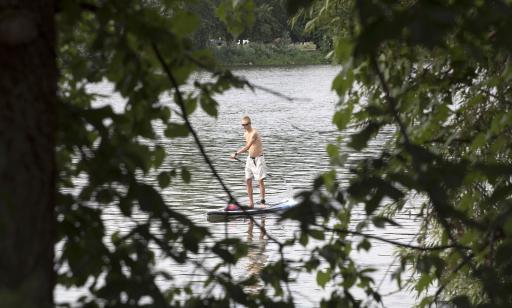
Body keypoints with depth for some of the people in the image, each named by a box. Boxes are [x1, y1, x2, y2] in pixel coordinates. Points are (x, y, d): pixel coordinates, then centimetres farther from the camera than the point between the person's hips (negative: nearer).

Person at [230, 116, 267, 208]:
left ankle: (262, 202, -3)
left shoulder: (254, 133, -21)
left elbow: (247, 147, -28)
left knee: (260, 181, -9)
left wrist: (236, 154, -29)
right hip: (250, 159, 8)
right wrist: (237, 152, 10)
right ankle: (251, 203, 9)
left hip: (258, 159, -8)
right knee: (248, 181, 5)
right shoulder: (246, 133, 7)